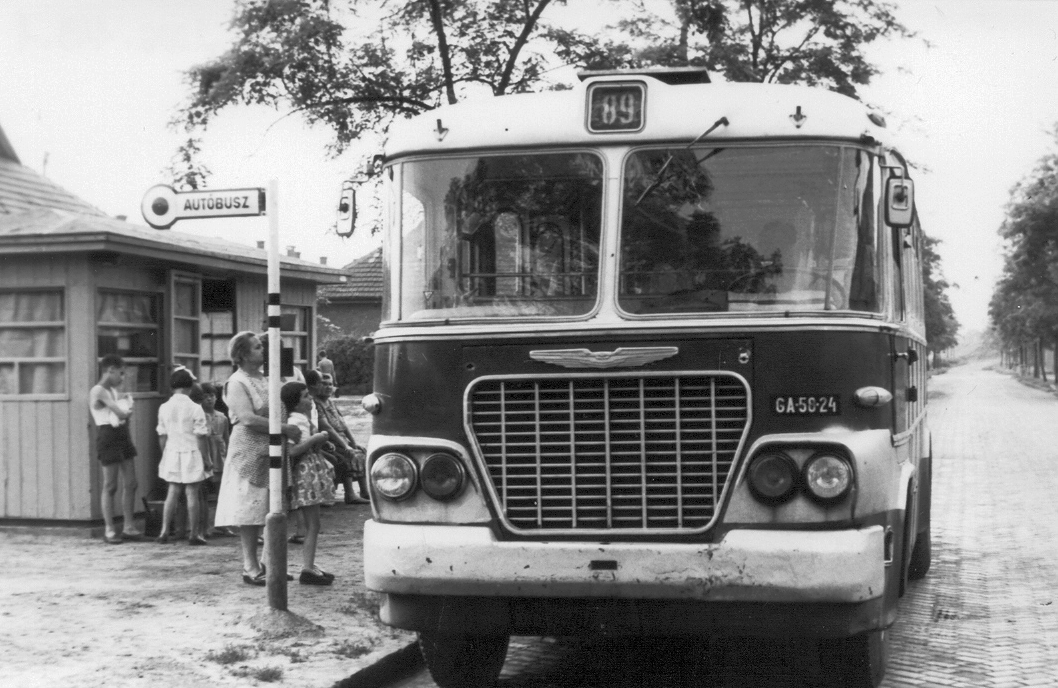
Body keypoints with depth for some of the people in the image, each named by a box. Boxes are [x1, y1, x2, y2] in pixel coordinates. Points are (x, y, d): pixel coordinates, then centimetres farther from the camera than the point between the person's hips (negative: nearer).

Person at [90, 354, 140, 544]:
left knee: (130, 483, 8)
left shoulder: (114, 391, 15)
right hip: (108, 437, -9)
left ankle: (128, 526, 14)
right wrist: (127, 410, 1)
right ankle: (109, 530, 4)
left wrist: (125, 410, -9)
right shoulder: (98, 391, -14)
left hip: (123, 436, 9)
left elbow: (127, 412, 11)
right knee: (110, 486, -3)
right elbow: (121, 414, -19)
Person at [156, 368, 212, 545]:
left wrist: (164, 455, 17)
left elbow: (162, 436, 6)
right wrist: (207, 459, -4)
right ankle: (193, 534, 5)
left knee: (173, 492, 12)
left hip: (172, 453, 4)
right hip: (191, 454, -4)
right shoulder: (195, 409, -13)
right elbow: (201, 437, -11)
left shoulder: (164, 408, 0)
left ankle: (164, 531, 8)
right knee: (193, 494, 2)